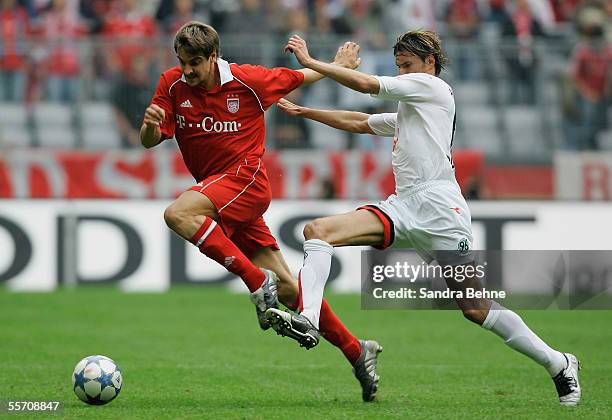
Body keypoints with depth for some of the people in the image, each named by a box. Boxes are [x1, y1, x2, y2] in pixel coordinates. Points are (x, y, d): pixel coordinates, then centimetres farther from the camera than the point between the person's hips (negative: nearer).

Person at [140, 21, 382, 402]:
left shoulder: (248, 81, -7)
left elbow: (298, 77, 10)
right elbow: (150, 141, 0)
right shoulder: (172, 85, 2)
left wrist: (339, 65, 19)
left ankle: (258, 282, -28)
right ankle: (355, 350, 11)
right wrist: (150, 124, -23)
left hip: (246, 177, -5)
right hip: (215, 186, 5)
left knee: (179, 213, -32)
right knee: (286, 286, 1)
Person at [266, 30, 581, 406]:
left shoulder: (432, 87, 4)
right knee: (318, 230, -14)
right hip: (402, 206, 8)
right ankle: (308, 321, -33)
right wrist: (304, 112, 28)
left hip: (438, 205, -8)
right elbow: (359, 123, 36)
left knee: (476, 308, -11)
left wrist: (310, 62, 5)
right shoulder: (405, 114, 30)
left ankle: (559, 364, 4)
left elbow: (366, 84, -1)